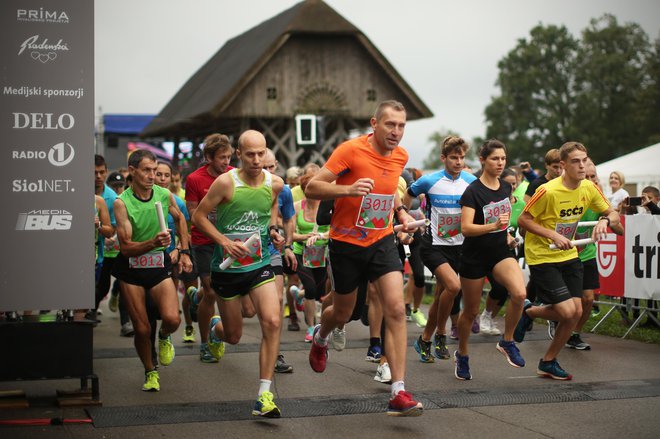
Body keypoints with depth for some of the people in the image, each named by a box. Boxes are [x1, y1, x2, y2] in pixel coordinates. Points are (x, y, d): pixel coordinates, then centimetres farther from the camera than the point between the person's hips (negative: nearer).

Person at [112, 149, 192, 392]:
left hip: (159, 265, 2)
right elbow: (126, 247, -16)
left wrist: (184, 252, 16)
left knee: (172, 319, -19)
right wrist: (153, 243, -32)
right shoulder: (121, 202, -13)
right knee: (142, 329, -2)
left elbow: (180, 219, 19)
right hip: (131, 270, -2)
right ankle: (150, 372, 25)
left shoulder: (165, 195, -3)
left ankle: (164, 337, 19)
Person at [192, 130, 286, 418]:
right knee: (234, 335, 10)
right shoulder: (226, 182, -15)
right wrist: (225, 241, -19)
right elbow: (199, 216, -7)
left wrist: (273, 230, 2)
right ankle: (215, 329, 52)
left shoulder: (275, 183, -3)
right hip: (227, 267, -2)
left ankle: (264, 396, -14)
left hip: (260, 264, 2)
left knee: (272, 322, -20)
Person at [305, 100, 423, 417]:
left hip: (382, 242, 4)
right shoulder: (351, 150, -17)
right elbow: (312, 188, -19)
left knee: (396, 310, -13)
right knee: (342, 313, 14)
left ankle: (398, 392, -13)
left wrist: (401, 211, 8)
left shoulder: (401, 156, 2)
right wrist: (348, 189, -35)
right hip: (347, 244, -3)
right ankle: (320, 337, 53)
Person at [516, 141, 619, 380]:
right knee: (567, 312, -15)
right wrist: (554, 236, -25)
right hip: (542, 257, -6)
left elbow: (613, 215, 7)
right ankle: (528, 311, 17)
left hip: (568, 255, 7)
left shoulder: (589, 188, -3)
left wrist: (605, 220, -17)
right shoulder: (548, 191, -22)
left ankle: (548, 362, 17)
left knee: (576, 312, 0)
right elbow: (523, 220, -15)